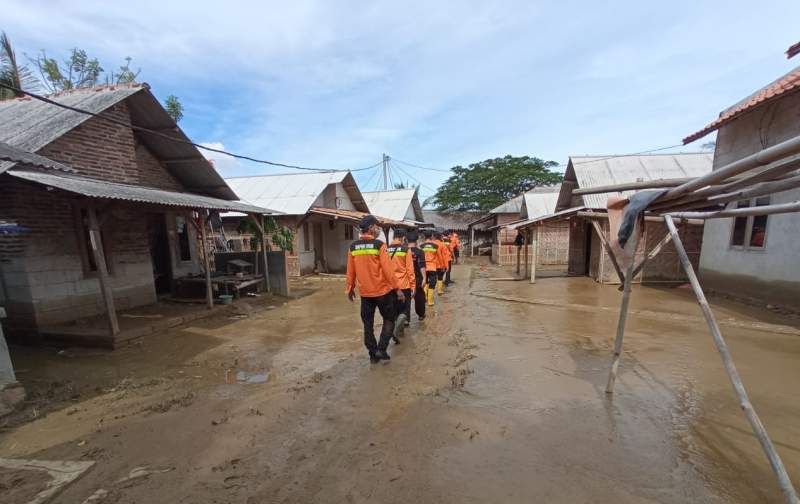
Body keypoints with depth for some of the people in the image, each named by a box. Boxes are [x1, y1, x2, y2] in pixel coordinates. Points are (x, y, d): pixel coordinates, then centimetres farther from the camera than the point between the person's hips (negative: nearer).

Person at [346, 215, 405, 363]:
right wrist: (397, 288, -9)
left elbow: (350, 271, 5)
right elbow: (388, 269, -15)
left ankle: (373, 354, 23)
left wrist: (350, 288, 17)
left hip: (364, 292, 4)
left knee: (368, 324, 14)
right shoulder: (379, 245, -13)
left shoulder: (353, 247, 1)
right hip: (382, 290, -4)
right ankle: (381, 349, 9)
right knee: (389, 320, 15)